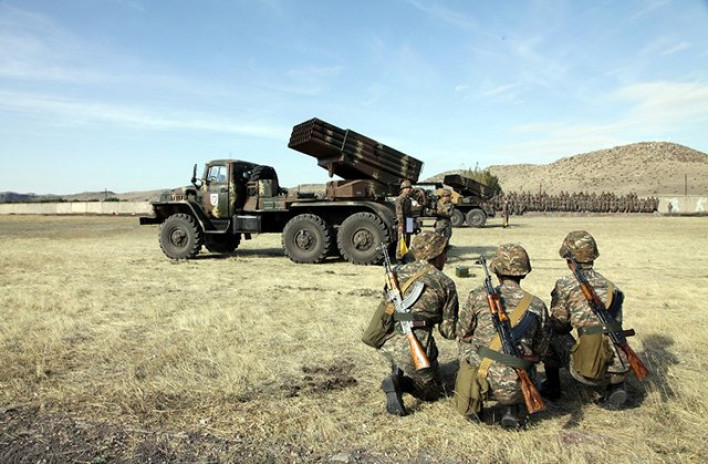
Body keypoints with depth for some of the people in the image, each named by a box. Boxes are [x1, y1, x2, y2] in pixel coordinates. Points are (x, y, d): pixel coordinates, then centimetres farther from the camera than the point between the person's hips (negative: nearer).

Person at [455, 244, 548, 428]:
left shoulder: (478, 296, -5)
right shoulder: (537, 305, -1)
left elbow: (463, 335, 6)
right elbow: (540, 349, 10)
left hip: (480, 381, -1)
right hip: (515, 387, 2)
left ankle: (474, 406, 19)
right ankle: (511, 409, 16)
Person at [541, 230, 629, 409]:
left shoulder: (565, 285, -4)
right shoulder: (611, 286, 10)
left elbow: (558, 325, 6)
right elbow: (616, 323, 19)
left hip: (585, 370, -5)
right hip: (618, 370, 5)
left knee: (552, 334, 16)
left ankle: (552, 386, 26)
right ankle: (615, 387, 12)